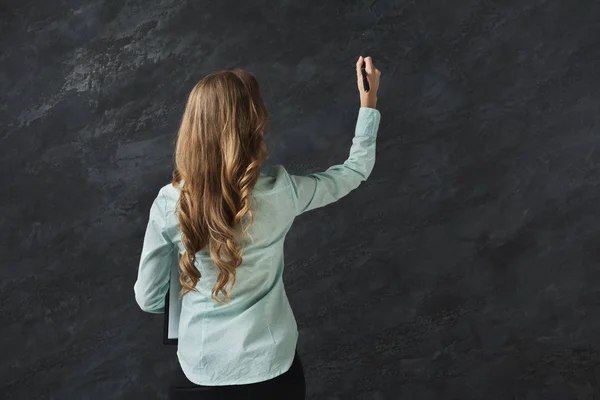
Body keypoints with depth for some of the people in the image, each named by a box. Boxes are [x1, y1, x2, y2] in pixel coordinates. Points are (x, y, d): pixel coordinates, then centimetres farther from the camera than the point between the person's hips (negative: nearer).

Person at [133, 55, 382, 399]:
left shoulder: (169, 204, -15)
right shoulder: (280, 193, -17)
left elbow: (148, 299, -4)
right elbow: (356, 170, 2)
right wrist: (369, 100, 12)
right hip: (273, 370, 1)